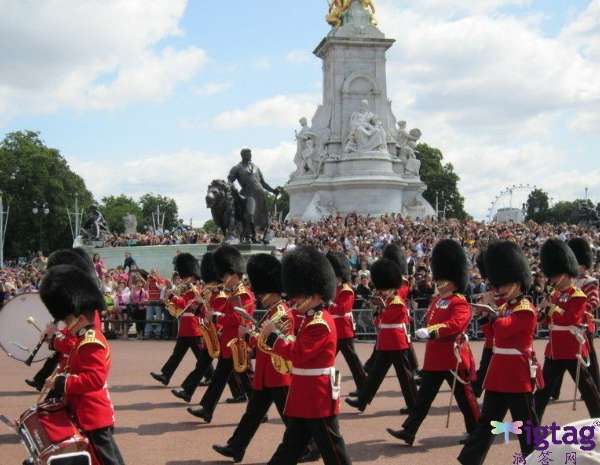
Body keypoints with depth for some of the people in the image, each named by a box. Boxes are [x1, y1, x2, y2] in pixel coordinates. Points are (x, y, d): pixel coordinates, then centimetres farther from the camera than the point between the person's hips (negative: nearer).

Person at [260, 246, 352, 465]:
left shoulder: (320, 323, -20)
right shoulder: (312, 319, 12)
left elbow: (299, 354, -24)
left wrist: (273, 335, -16)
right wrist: (279, 335, 3)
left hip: (318, 397, -10)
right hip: (305, 397, 10)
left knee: (330, 447, 1)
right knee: (291, 445, 15)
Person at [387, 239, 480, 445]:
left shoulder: (460, 304, -15)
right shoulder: (436, 301, 12)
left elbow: (455, 325, -32)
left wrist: (431, 331, -41)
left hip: (453, 357, -8)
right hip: (434, 357, 8)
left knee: (464, 397, 6)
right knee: (424, 396, 7)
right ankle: (408, 432, 7)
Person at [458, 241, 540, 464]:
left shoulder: (526, 310, -14)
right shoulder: (505, 306, 13)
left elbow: (503, 328, -26)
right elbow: (496, 331, 16)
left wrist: (491, 312, -8)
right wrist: (489, 311, 3)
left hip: (518, 374, -8)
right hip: (498, 372, 8)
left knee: (525, 424, 4)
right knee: (487, 421, 9)